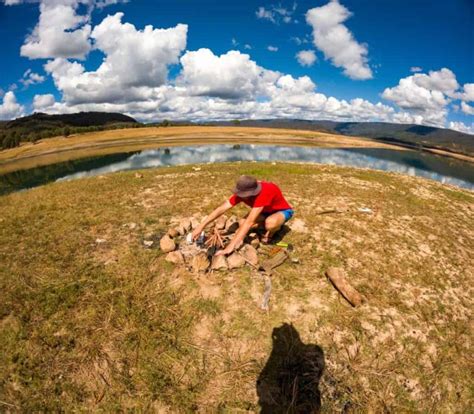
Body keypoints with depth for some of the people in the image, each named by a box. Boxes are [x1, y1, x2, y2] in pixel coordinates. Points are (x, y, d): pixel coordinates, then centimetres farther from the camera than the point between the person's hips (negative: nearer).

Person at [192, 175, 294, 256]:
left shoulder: (264, 192, -42)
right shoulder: (242, 192, -22)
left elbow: (249, 222, -47)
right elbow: (221, 209, -20)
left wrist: (231, 246, -48)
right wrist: (201, 226, -27)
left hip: (282, 211, -6)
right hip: (265, 212, 7)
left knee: (270, 223, -42)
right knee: (242, 223, -19)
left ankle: (276, 228, -3)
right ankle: (271, 226, 5)